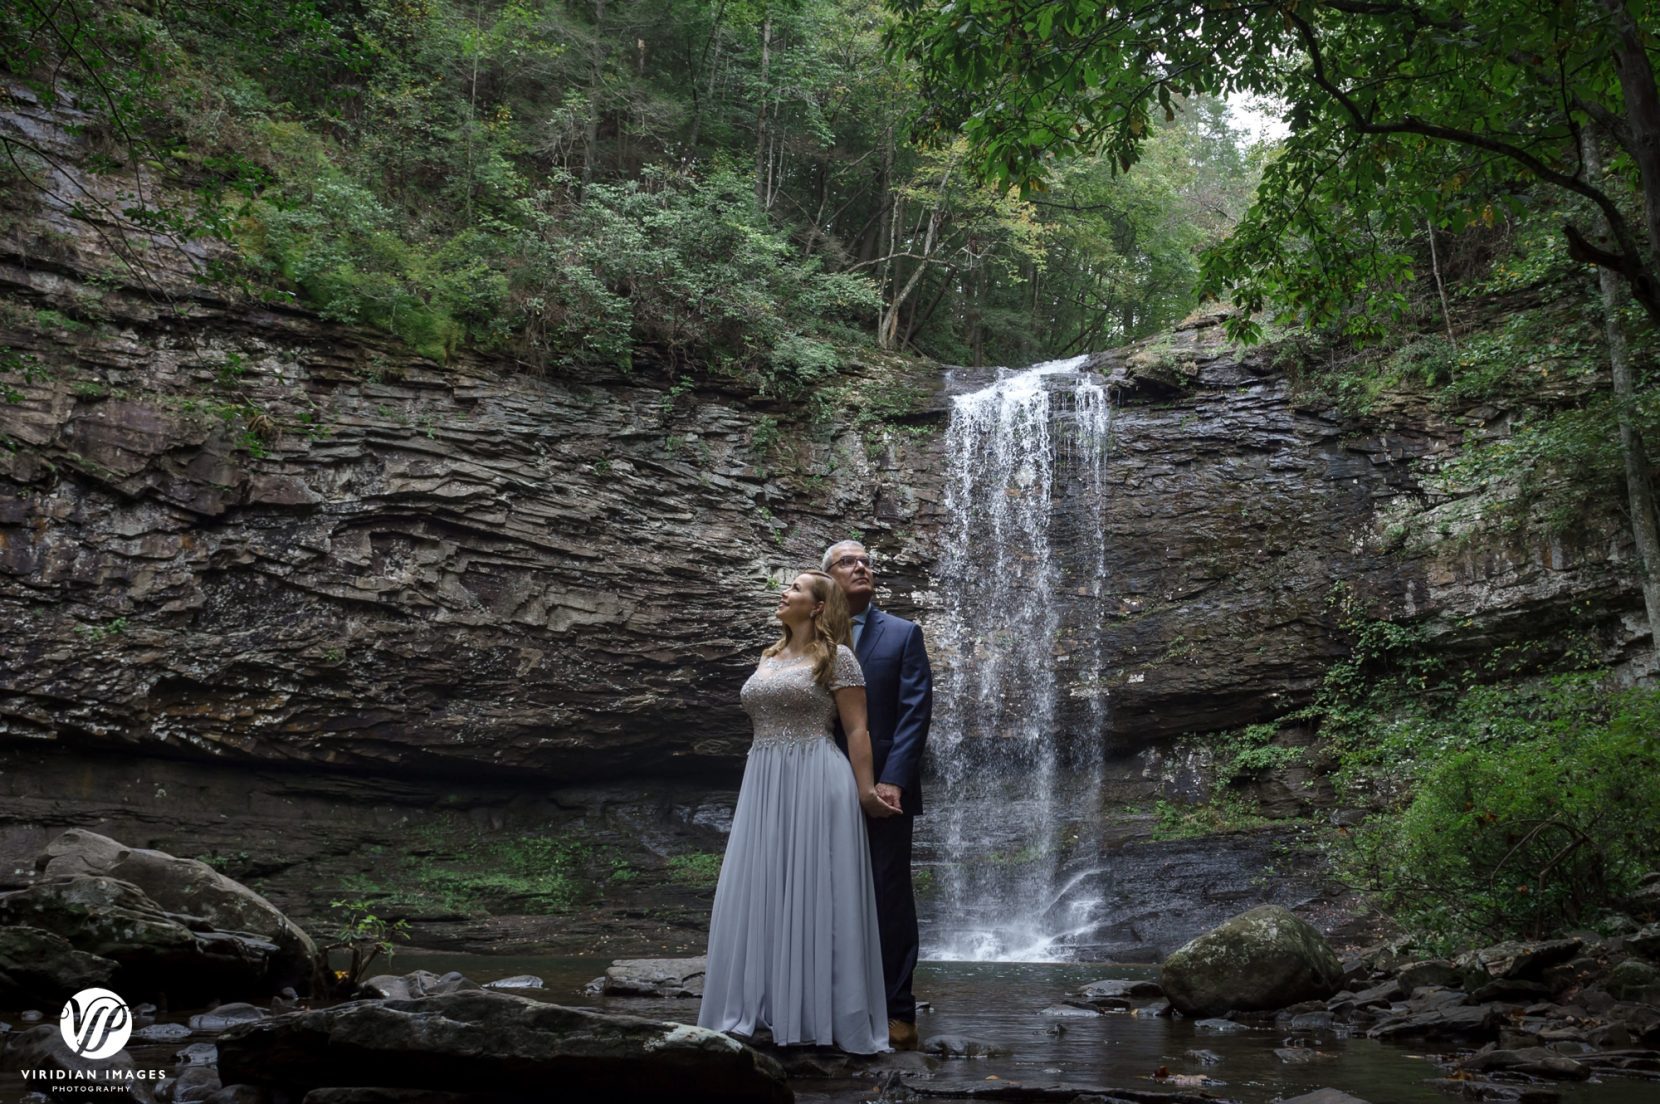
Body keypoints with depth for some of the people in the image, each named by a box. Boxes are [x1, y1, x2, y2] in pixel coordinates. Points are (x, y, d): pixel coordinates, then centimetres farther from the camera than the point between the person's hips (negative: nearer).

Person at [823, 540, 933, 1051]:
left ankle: (897, 1013, 5)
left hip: (885, 788, -2)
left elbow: (916, 710, -3)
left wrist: (893, 780, -13)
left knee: (889, 899, -1)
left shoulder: (902, 634, 5)